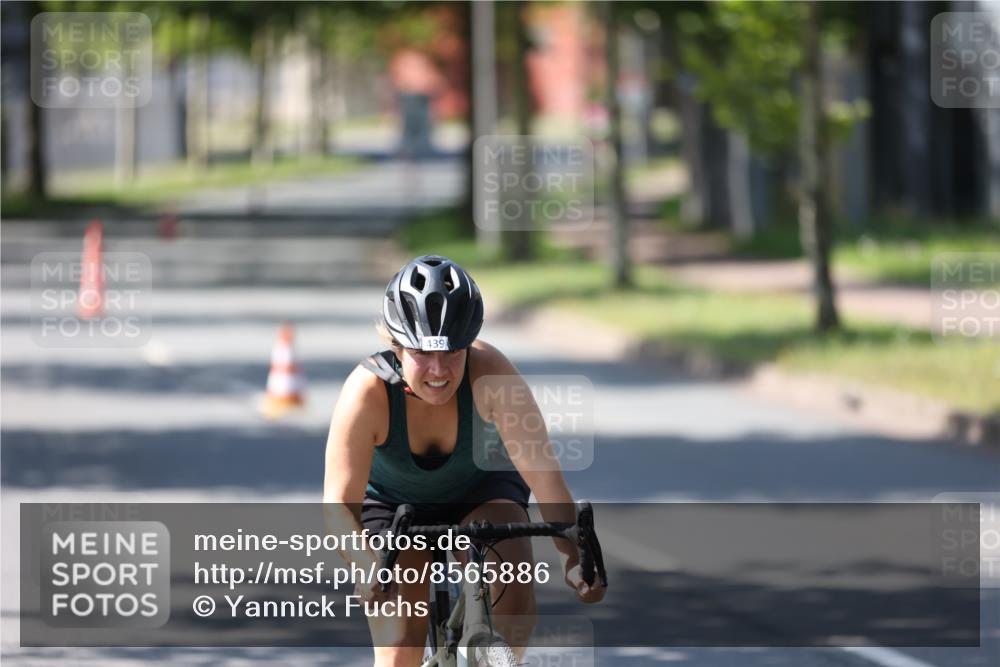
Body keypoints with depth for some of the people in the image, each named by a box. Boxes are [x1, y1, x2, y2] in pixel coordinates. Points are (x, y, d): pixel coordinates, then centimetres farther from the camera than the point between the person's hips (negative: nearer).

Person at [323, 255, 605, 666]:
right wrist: (369, 567, -53)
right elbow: (339, 503, -35)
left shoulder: (489, 373, -33)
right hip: (393, 505, 0)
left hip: (481, 494, 0)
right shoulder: (369, 390, -35)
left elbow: (541, 470, -33)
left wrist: (573, 556, -44)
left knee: (512, 592, -29)